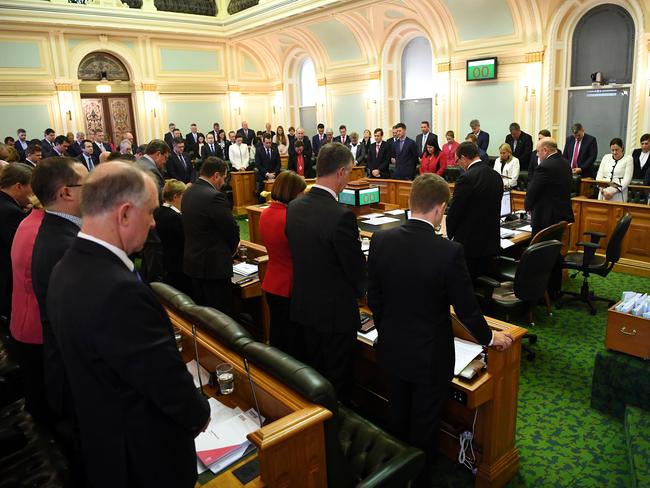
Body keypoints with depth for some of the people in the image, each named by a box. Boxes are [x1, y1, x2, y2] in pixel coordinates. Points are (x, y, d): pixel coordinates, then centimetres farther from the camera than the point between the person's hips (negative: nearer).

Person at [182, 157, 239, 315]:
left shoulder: (188, 193, 7)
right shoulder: (214, 197, -20)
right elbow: (232, 228, -17)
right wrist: (232, 249, 5)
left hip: (192, 262, 9)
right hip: (214, 265, -9)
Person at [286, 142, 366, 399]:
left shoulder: (294, 207, -4)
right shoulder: (342, 216, -26)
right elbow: (357, 268, -17)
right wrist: (359, 290, 5)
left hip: (303, 306, 7)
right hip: (336, 312, -7)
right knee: (336, 381, 14)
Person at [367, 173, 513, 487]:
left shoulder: (380, 240, -13)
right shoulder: (449, 252, -25)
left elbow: (373, 297, -2)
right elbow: (466, 308, -14)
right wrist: (489, 338, 5)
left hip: (391, 350, 5)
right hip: (430, 356, -4)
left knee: (397, 418, 26)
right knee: (424, 427, 18)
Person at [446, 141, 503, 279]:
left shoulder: (466, 178, -17)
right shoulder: (496, 176, 7)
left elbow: (454, 211, -13)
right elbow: (495, 209, 14)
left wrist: (449, 234, 4)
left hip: (469, 244, -7)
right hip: (491, 242, 8)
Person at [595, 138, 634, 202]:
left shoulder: (628, 159, 5)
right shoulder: (606, 157, 14)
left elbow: (627, 179, -4)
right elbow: (599, 176, 7)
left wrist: (613, 191, -16)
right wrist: (603, 190, -8)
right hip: (603, 194, 3)